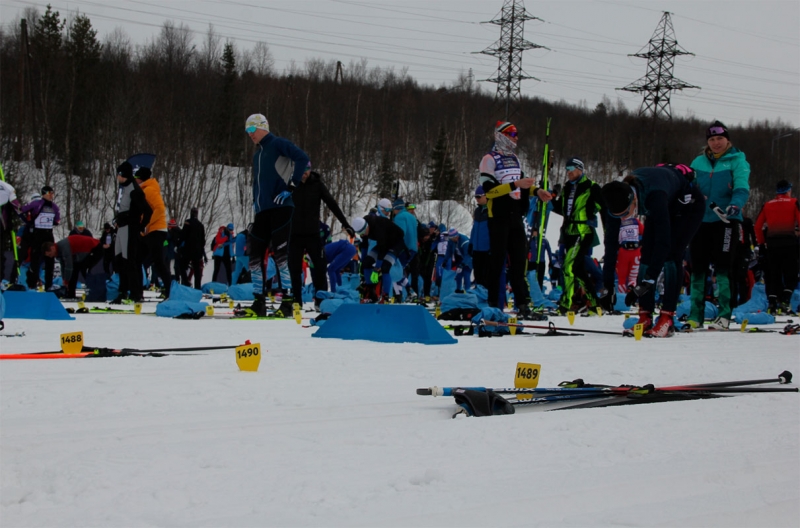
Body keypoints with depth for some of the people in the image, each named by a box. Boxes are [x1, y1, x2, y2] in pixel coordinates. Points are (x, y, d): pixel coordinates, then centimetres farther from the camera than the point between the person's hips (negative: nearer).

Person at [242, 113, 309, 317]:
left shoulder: (278, 144, -3)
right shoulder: (257, 155, 23)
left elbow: (303, 159, -16)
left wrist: (291, 186, -17)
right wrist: (255, 201, 17)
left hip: (281, 207, -9)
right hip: (263, 210, 9)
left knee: (281, 253, -13)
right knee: (255, 254, 5)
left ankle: (290, 300, -11)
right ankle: (259, 303, 10)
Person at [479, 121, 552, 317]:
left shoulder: (514, 159, 17)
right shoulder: (490, 159, -8)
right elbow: (489, 188, -17)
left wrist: (536, 191, 5)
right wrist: (515, 185, -25)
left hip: (515, 215, 7)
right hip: (499, 216, -7)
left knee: (519, 260, 5)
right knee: (498, 260, -3)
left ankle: (523, 303, 6)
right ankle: (494, 304, 2)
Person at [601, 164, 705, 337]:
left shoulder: (654, 195, -45)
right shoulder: (618, 196, -27)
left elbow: (663, 240, -46)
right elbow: (611, 239, -21)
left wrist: (648, 280, -49)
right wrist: (607, 280, -24)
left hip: (689, 205, -6)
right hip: (662, 207, 6)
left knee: (670, 255, -19)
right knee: (647, 255, -8)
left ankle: (667, 319, -17)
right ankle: (645, 317, -5)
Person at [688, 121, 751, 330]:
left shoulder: (737, 161, 0)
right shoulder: (699, 162, 12)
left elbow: (742, 187, -13)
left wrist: (735, 205, -31)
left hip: (726, 220, -4)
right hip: (701, 219, 4)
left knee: (722, 267, -8)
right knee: (698, 267, 6)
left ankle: (724, 315, -4)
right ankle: (695, 315, 13)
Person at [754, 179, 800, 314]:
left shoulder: (767, 205, 13)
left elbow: (758, 225, 12)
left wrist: (761, 243, 17)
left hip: (771, 243, 3)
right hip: (789, 242, -3)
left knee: (773, 274, 8)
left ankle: (772, 303, 1)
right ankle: (784, 300, -16)